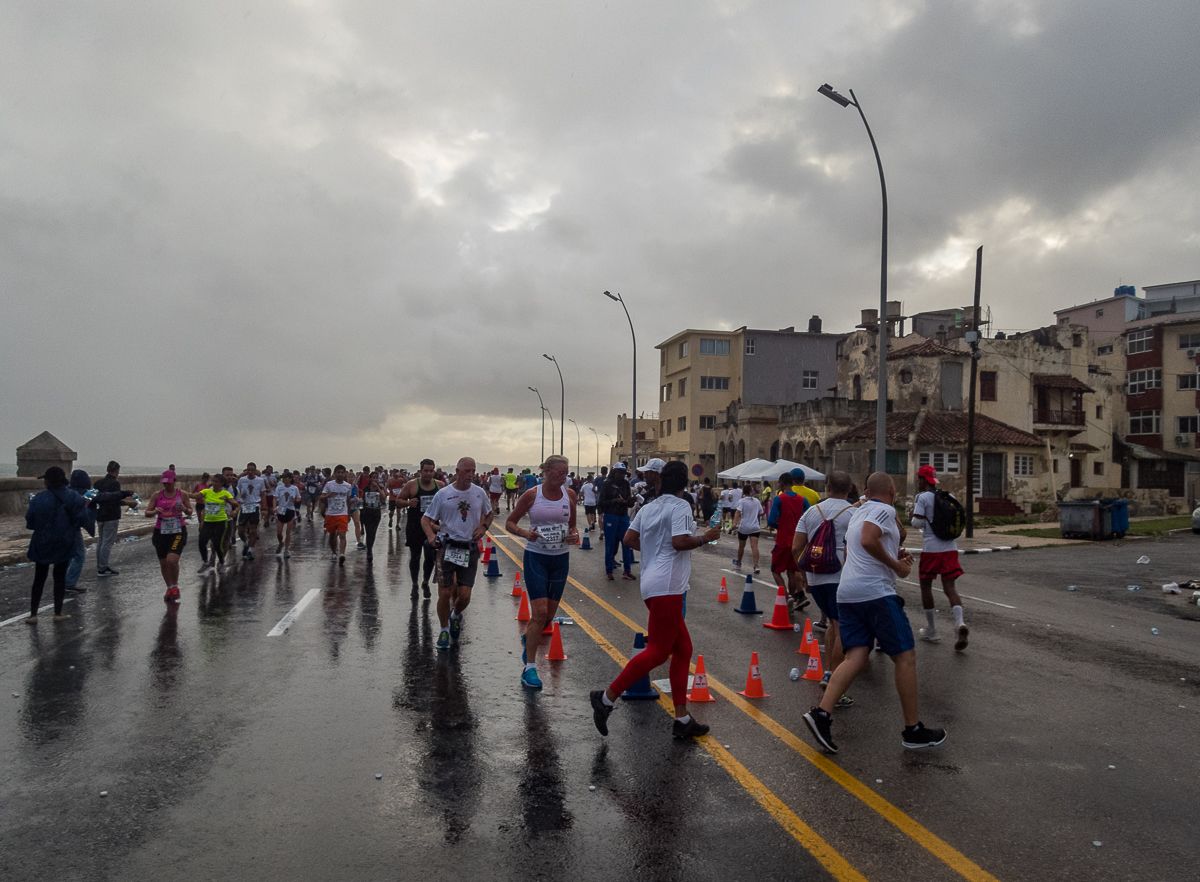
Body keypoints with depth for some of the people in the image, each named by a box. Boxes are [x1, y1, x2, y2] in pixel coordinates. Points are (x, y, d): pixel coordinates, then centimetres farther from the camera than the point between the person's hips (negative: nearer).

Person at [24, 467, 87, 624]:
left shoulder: (39, 499, -13)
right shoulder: (73, 497, -9)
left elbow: (30, 523, -7)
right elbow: (81, 518, -9)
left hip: (42, 544, -1)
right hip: (64, 544, 1)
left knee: (39, 579, 11)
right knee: (60, 577, 11)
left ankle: (33, 614, 12)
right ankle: (58, 613, 15)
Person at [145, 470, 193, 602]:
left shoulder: (182, 494, 1)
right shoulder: (157, 495, 4)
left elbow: (190, 511, 10)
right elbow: (147, 513, 4)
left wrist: (185, 509, -13)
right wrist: (155, 512, -18)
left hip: (178, 531, -3)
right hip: (161, 532, 3)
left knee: (172, 560, -17)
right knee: (163, 563, 7)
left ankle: (175, 586, 5)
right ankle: (169, 588, 27)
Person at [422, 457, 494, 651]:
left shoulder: (479, 493, 5)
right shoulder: (443, 494, -2)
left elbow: (490, 513, 22)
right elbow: (426, 519, 2)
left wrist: (483, 526, 2)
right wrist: (430, 535, -18)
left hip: (470, 549, 2)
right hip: (447, 547, -2)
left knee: (464, 595, -2)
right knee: (445, 593, -3)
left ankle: (456, 616, 32)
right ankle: (444, 630, 20)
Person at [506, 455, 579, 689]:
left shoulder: (569, 495, 3)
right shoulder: (531, 495, -7)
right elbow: (510, 522, 1)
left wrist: (574, 535, -6)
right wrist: (525, 533, -19)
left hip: (560, 558, 4)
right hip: (536, 557, -4)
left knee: (549, 615, 8)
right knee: (540, 612, -13)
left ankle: (527, 639, 41)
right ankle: (529, 668, -2)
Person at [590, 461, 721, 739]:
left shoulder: (648, 507, 16)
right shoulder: (680, 506, -7)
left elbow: (629, 539, 13)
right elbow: (680, 541, -19)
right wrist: (705, 538, -4)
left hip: (652, 583, 10)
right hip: (667, 585, -10)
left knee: (683, 649, 12)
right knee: (658, 651, -8)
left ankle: (682, 719, 14)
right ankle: (608, 697, -6)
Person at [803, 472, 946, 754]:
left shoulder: (858, 513, 23)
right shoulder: (884, 510, -4)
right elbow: (868, 541, -21)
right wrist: (896, 565, -10)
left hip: (847, 592, 9)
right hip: (875, 591, -8)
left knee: (856, 657, 2)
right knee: (905, 656, 2)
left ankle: (821, 713, -13)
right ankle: (913, 730, 9)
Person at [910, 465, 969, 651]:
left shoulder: (922, 497, -7)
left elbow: (917, 523, -13)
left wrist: (913, 514, 7)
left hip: (931, 548, -5)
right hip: (950, 547, 5)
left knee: (926, 586, 11)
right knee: (949, 587, 6)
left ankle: (931, 631, 17)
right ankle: (959, 623, -19)